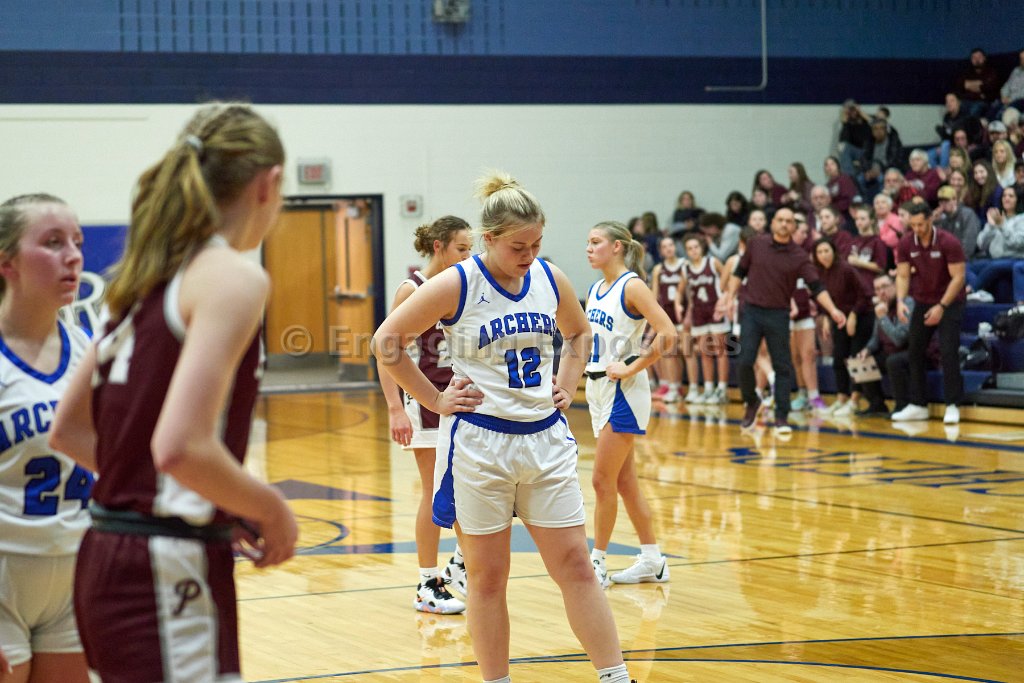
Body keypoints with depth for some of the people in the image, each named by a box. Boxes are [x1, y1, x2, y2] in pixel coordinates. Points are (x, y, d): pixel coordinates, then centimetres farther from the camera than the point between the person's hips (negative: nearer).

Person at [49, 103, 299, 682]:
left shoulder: (145, 278, 12)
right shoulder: (233, 276, -12)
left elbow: (68, 431, 17)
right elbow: (181, 446, -24)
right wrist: (271, 510, -8)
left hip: (107, 562, 9)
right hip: (167, 575, -9)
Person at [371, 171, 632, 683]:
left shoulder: (551, 279, 3)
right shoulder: (456, 285, -11)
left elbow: (579, 335, 23)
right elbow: (385, 342, -6)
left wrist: (566, 386, 9)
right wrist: (434, 400, -6)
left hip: (546, 438, 4)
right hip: (479, 442, -4)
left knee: (576, 567, 4)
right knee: (488, 578, 5)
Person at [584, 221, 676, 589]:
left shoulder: (631, 286, -13)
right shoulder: (595, 289, 11)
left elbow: (667, 334, -23)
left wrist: (632, 368, -19)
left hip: (623, 392, -9)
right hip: (597, 389, 9)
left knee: (603, 480, -5)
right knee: (624, 481, 11)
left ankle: (598, 562, 4)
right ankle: (652, 561, 18)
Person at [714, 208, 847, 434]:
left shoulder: (798, 256, -3)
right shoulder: (756, 244, 1)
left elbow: (816, 287, -8)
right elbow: (739, 273, 12)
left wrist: (833, 310, -21)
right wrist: (729, 299, 6)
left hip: (778, 315, -1)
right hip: (751, 311, 1)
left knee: (782, 367, -1)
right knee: (745, 362, -6)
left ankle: (781, 418, 5)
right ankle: (751, 403, 19)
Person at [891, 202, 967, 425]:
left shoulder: (949, 242, -19)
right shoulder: (906, 244, -7)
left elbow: (958, 277, -18)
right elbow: (903, 275, -3)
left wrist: (941, 307, -24)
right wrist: (900, 301, -20)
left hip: (949, 302, -5)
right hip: (922, 302, 5)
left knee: (949, 351, -13)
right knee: (915, 351, 3)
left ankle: (952, 405, -6)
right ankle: (918, 405, 12)